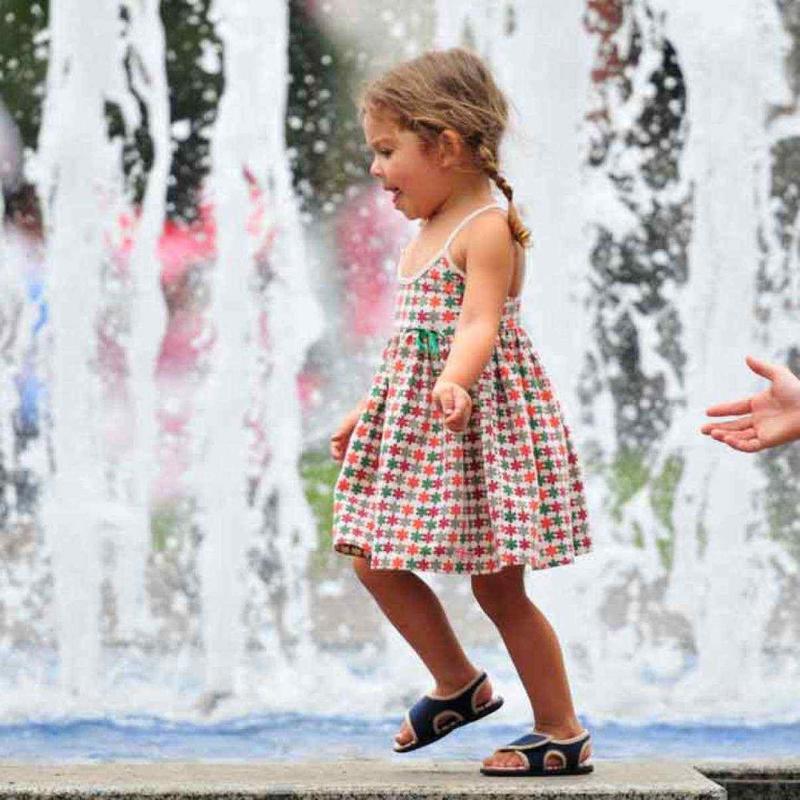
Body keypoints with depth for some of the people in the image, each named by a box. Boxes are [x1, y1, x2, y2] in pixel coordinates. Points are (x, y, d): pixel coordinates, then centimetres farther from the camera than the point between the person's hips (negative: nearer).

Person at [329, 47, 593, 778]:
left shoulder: (487, 229, -14)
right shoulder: (426, 235, 14)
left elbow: (479, 324, -27)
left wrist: (454, 382, -45)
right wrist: (367, 411, 25)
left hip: (481, 419, -9)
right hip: (415, 422, 9)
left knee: (496, 582, -4)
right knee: (376, 560, 6)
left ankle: (564, 732, 8)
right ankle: (459, 685, 22)